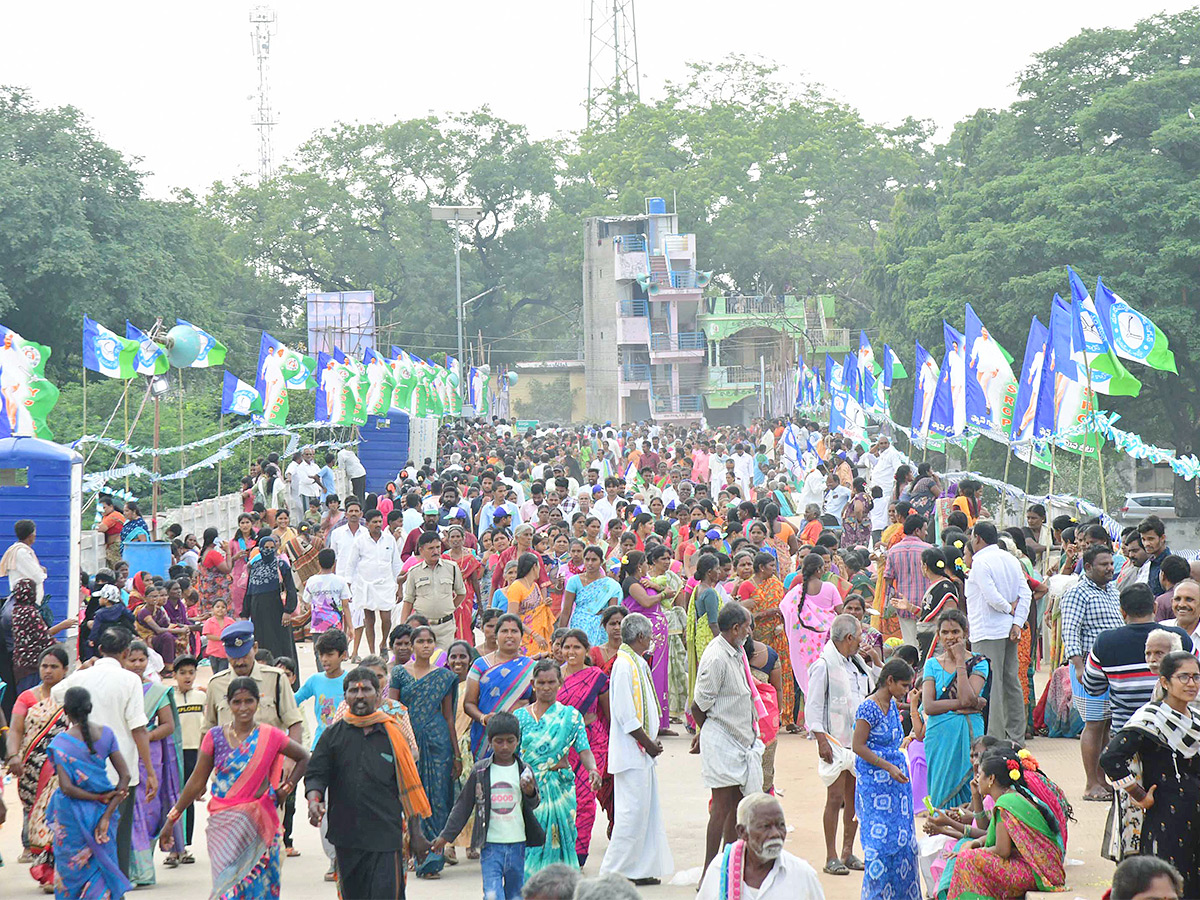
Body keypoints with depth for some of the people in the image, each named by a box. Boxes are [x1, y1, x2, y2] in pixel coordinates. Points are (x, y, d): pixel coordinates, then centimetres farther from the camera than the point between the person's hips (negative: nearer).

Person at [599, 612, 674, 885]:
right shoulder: (624, 665, -17)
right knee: (632, 810, -7)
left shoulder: (637, 663, 12)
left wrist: (652, 743, 9)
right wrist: (649, 744, -14)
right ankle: (615, 870, 0)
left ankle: (641, 869, 18)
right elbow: (626, 716, -20)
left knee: (647, 809, 12)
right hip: (631, 752, -10)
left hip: (643, 752, 10)